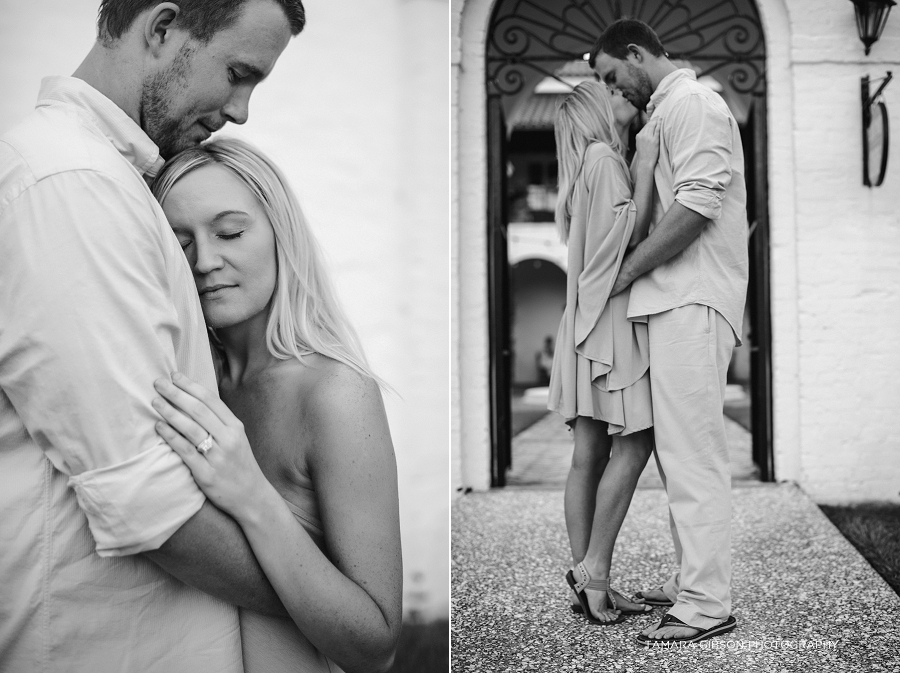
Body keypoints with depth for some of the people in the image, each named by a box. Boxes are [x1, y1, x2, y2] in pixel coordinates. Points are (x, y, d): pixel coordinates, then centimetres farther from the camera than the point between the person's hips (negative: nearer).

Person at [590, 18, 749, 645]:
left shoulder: (690, 102, -6)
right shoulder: (667, 109, 24)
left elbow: (696, 204, -18)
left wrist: (625, 272, -13)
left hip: (692, 299, -10)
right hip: (677, 298, 10)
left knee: (692, 451, -9)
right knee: (681, 447, 12)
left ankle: (706, 605, -4)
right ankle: (692, 578, 21)